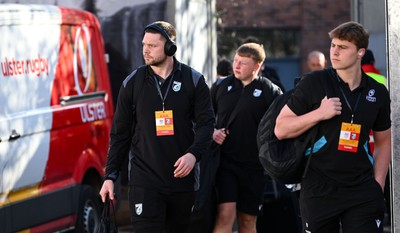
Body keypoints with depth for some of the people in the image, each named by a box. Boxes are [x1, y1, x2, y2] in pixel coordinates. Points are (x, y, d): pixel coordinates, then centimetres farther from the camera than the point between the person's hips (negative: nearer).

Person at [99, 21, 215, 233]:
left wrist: (193, 154, -17)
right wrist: (110, 176, 4)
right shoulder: (132, 83, 5)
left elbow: (206, 122, 2)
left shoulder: (193, 80, 2)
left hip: (182, 176, 1)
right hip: (144, 179, -1)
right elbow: (120, 133, 9)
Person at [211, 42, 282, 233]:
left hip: (254, 165, 0)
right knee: (225, 215, -14)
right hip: (225, 162, 0)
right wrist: (212, 132, -1)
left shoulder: (270, 92, 0)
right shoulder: (221, 86, 7)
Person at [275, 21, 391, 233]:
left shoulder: (377, 93, 7)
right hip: (319, 190, -2)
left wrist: (378, 184, 9)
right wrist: (319, 114, -15)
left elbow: (383, 141, 18)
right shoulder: (313, 84, -2)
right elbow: (281, 129, -2)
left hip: (363, 191, 2)